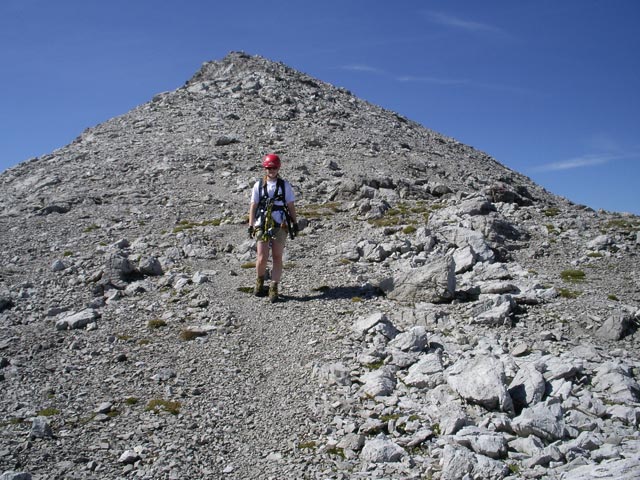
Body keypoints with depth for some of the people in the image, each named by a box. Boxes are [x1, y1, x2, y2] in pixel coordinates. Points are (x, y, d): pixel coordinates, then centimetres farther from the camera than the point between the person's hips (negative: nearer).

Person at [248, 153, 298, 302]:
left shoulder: (285, 185, 6)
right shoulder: (258, 185, 7)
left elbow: (291, 206, 9)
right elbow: (253, 206, 8)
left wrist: (295, 224, 5)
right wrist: (251, 225, 3)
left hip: (280, 226, 0)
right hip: (262, 225, 0)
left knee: (277, 257, -1)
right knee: (262, 258, -6)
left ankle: (274, 289, 7)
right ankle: (259, 281, 23)